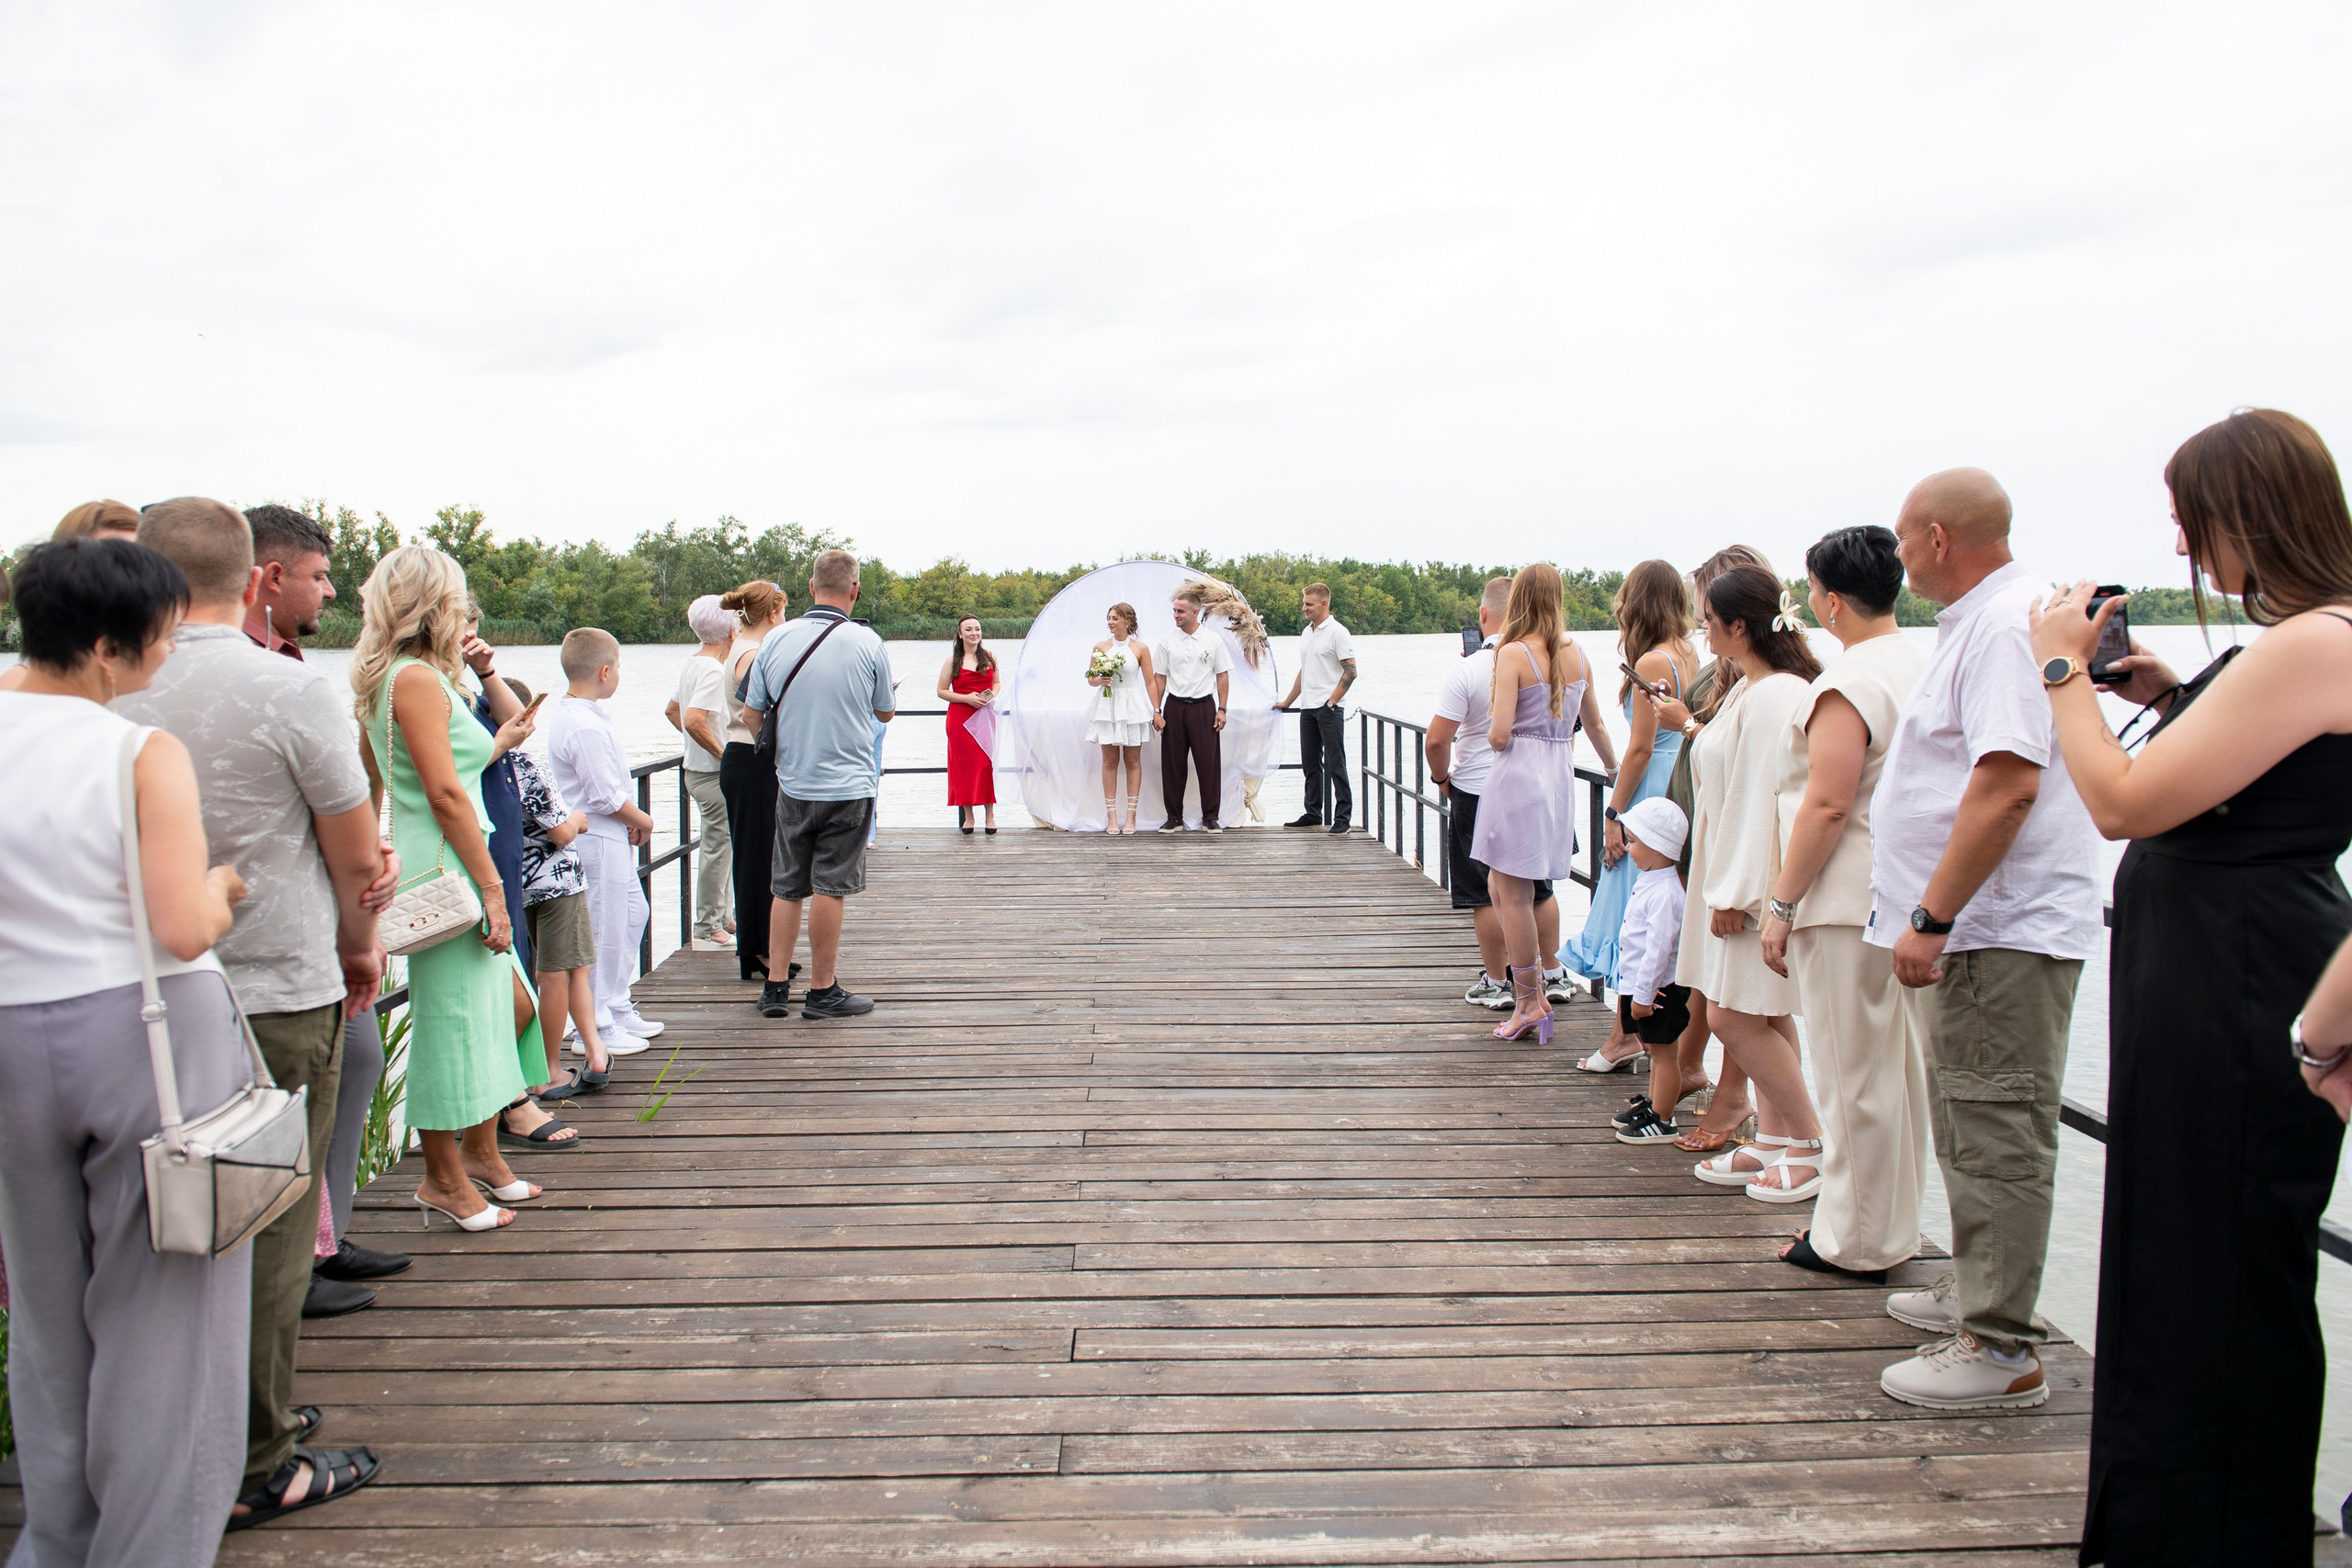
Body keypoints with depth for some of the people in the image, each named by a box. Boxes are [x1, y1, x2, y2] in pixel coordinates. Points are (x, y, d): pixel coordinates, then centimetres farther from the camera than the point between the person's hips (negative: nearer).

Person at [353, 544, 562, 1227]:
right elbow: (445, 794, -19)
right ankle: (444, 1178, 11)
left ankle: (479, 1146, 26)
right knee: (453, 1021, -1)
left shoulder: (385, 679, 16)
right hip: (445, 872, -10)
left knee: (512, 1004, 15)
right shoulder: (418, 679, -15)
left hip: (449, 870, 10)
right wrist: (491, 888, -17)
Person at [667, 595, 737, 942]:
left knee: (717, 844, 18)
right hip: (713, 772, -10)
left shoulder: (692, 662, 10)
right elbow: (694, 719, -31)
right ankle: (708, 926, 3)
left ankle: (717, 917, 26)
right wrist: (722, 753, -20)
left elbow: (673, 711, 21)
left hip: (696, 767, 10)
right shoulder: (713, 669, -19)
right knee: (718, 846, -3)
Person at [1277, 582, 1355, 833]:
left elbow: (1351, 671, -12)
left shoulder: (1337, 632, -9)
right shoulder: (1306, 633, 16)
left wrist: (1331, 702, -15)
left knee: (1335, 764, -6)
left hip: (1329, 709, -8)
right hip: (1307, 708, 8)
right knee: (1310, 765, 11)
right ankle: (1313, 815, 18)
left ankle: (1342, 817, -2)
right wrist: (1288, 702, 26)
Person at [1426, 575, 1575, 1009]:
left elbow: (1436, 740, -19)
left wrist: (1441, 777, -3)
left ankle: (1495, 983, 12)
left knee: (1487, 894, 5)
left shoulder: (1467, 671, -18)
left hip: (1477, 794, -5)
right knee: (1539, 888, 17)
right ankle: (1554, 975, 25)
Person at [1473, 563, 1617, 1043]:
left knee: (1513, 895, 3)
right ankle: (1534, 983, 16)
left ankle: (1530, 1002, 8)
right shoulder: (1577, 655, 7)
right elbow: (1594, 724, 21)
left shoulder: (1513, 654, -11)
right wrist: (1615, 769, 38)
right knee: (1501, 884, 17)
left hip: (1518, 776, -6)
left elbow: (1498, 735, -16)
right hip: (1560, 775, 6)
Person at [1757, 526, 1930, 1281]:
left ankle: (1855, 1242, 10)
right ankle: (1894, 1225, 26)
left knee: (1853, 1073, 0)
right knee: (1897, 1063, 15)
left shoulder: (1850, 681, -17)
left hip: (1848, 904, -9)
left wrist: (1781, 904, -14)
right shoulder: (1920, 664, 11)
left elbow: (1827, 806, -21)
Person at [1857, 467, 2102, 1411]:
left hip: (2002, 934, -11)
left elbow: (2009, 783, -27)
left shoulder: (2006, 626, -17)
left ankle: (2001, 1350, 1)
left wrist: (1932, 918, -25)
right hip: (1972, 930, 11)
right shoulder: (1977, 622, 17)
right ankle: (1977, 1290, 34)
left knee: (1996, 1138, -6)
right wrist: (1932, 919, 22)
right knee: (1972, 1129, 20)